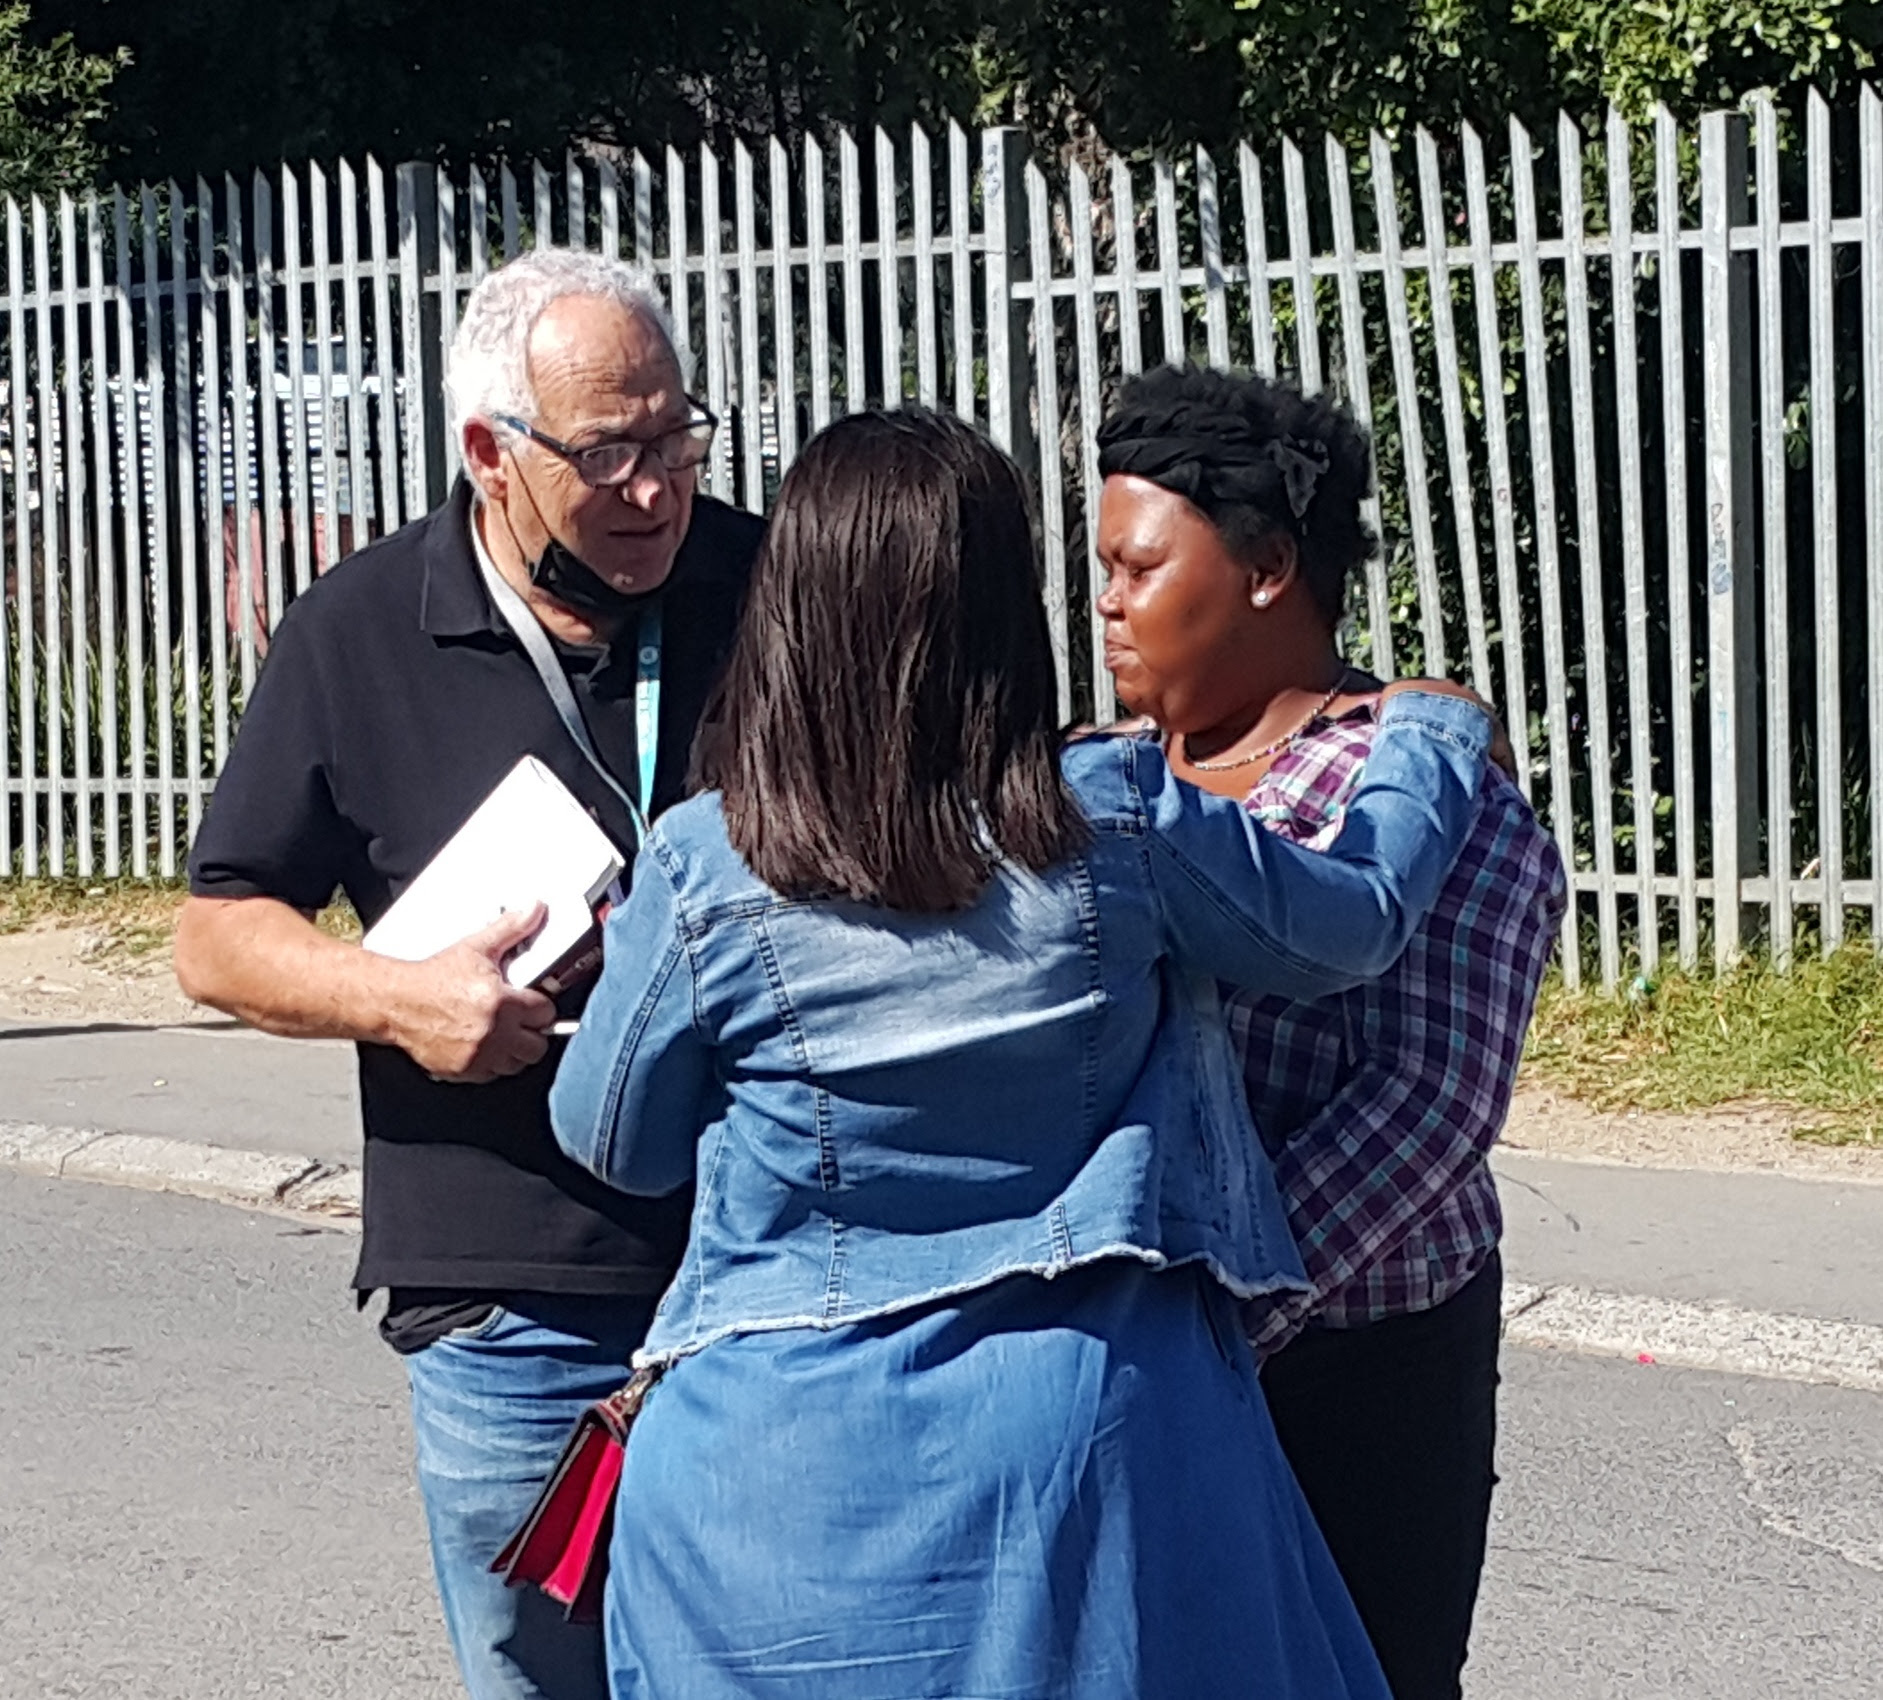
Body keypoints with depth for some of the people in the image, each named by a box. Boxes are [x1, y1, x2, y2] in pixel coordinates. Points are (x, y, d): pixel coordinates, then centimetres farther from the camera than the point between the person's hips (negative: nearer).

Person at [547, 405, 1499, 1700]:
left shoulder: (704, 874, -12)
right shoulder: (1123, 827, -10)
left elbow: (616, 1145, 4)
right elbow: (1354, 923, 8)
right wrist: (1435, 741, 26)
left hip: (793, 1458, 0)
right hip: (1090, 1432, 1)